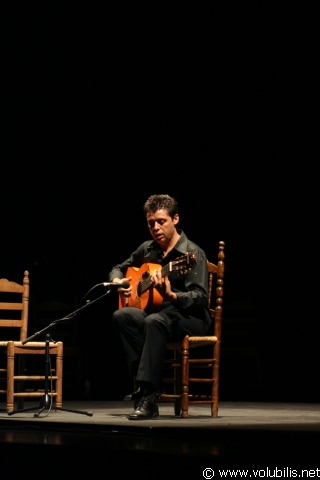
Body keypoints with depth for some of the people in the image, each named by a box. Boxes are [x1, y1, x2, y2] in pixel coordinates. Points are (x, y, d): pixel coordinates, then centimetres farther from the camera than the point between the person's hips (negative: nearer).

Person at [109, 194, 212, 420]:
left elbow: (200, 297, -20)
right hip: (156, 310, 6)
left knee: (154, 321, -38)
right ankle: (144, 380, -29)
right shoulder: (147, 250, 10)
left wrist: (171, 296, -38)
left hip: (191, 317, -6)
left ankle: (148, 398, -40)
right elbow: (119, 268, 27)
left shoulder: (192, 253, -10)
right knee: (122, 316, -24)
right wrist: (118, 281, 2)